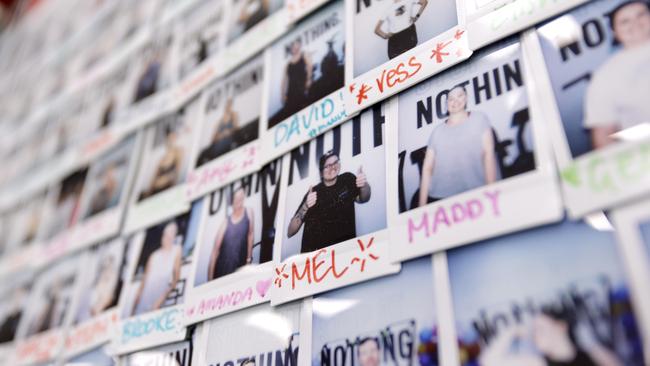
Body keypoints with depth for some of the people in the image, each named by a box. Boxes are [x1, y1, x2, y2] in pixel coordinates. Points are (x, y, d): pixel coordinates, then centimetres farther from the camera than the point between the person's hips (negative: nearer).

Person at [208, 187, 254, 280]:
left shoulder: (248, 212, -9)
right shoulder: (225, 223, -15)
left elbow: (250, 235, 2)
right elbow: (215, 250, -11)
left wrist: (249, 258, 7)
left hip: (240, 268, 2)